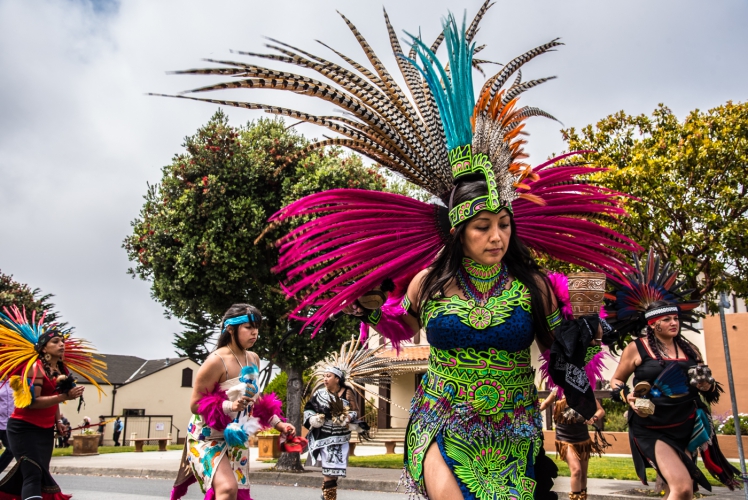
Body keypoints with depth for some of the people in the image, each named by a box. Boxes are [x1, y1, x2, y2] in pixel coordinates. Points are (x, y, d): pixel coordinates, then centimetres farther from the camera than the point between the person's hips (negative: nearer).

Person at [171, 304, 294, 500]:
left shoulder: (253, 359, 2)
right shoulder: (217, 360, -20)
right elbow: (195, 405, -17)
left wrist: (278, 423, 7)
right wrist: (229, 406, -32)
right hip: (208, 437, -7)